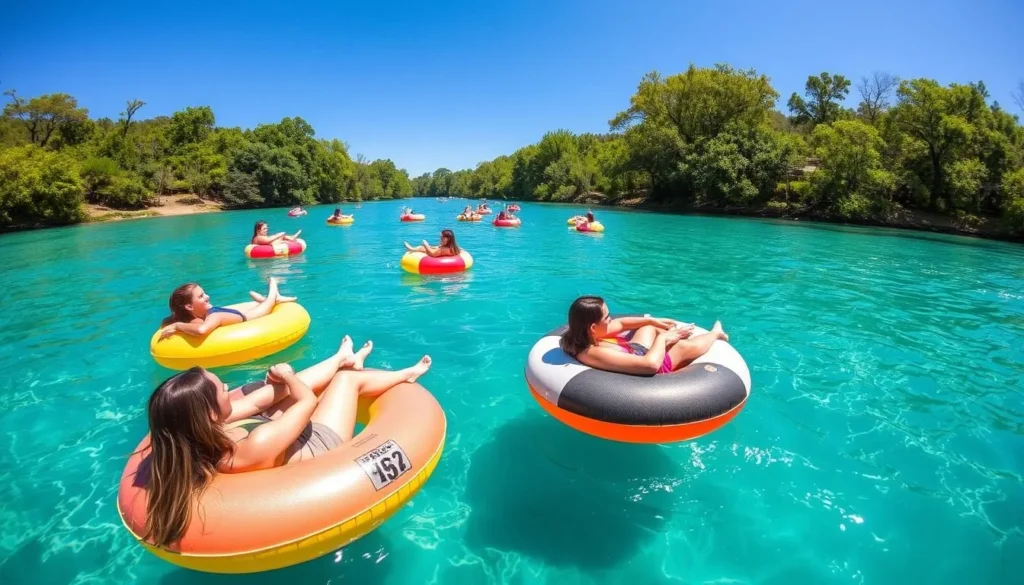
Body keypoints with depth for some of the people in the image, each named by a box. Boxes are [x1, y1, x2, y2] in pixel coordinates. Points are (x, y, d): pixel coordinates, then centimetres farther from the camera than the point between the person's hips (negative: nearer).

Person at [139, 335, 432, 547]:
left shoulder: (205, 436, -25)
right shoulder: (258, 444, -46)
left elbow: (256, 402, -8)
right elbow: (308, 400, -29)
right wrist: (286, 374, -10)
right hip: (318, 445, -6)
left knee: (292, 381, 16)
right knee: (348, 378, 5)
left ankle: (342, 358, 50)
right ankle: (406, 374, 35)